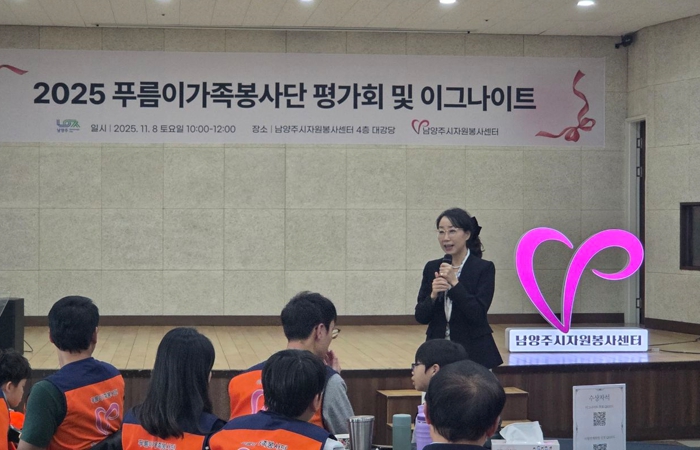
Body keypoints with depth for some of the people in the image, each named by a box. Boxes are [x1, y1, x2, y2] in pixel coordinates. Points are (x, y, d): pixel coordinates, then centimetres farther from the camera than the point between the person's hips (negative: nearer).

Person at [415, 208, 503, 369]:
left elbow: (478, 314, -15)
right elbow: (421, 316, 3)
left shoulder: (484, 268, -6)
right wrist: (433, 295, -15)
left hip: (473, 353, -3)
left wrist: (454, 283, -19)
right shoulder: (432, 268, 6)